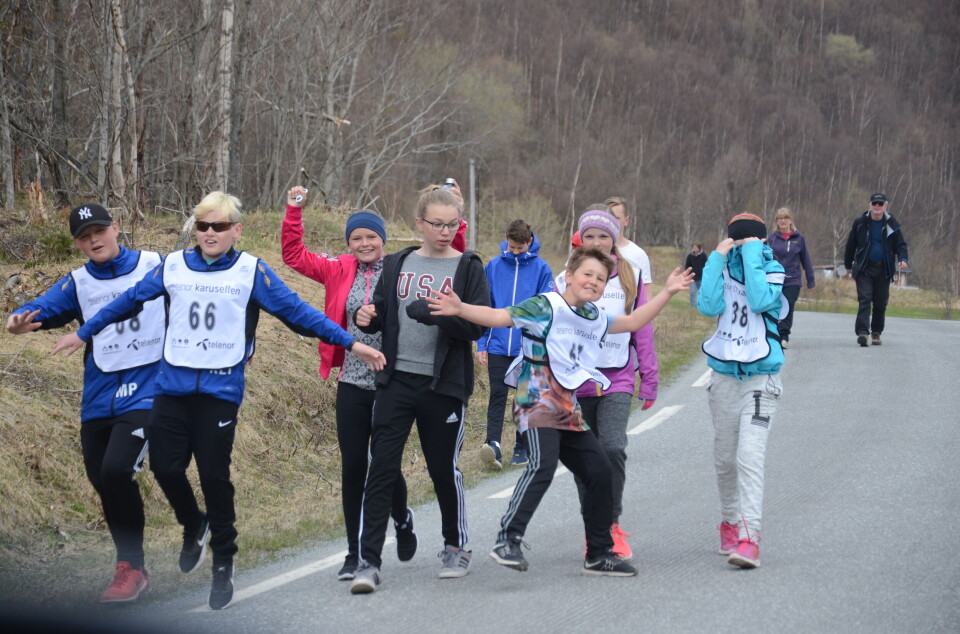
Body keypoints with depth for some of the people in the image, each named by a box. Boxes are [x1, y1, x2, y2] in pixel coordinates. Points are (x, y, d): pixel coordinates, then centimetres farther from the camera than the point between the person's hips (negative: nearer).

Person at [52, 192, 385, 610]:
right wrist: (84, 333, 26)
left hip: (221, 391, -3)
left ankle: (223, 566, 11)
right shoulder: (173, 266, 6)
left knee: (215, 477, -3)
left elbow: (296, 312, -1)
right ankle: (193, 527, 29)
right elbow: (129, 301, 18)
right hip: (173, 387, 3)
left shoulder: (251, 272, -2)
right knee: (165, 467, -3)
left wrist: (350, 343, -6)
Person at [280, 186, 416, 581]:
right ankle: (355, 554, 13)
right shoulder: (341, 273, 5)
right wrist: (294, 210, 3)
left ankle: (401, 518, 36)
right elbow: (294, 256, 9)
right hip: (352, 384, 2)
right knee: (352, 467, 3)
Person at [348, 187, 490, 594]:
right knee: (380, 469, -6)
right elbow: (381, 315, 16)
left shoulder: (467, 268, 1)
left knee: (444, 469, 9)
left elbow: (478, 326, -8)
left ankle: (456, 548, 30)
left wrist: (436, 314, -25)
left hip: (443, 385, -2)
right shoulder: (397, 265, 10)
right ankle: (368, 562, -7)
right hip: (397, 381, 2)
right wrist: (367, 318, -7)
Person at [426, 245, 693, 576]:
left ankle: (599, 555, 19)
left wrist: (667, 292, 29)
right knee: (543, 465, -29)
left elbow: (632, 322, 31)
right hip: (537, 402, -8)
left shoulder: (596, 317, 16)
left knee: (599, 472, 7)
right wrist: (460, 309, -31)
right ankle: (508, 540, -31)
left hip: (568, 409, 8)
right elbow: (498, 316, -16)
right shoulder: (546, 307, -7)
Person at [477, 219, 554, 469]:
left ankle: (522, 446, 17)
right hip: (498, 345, 1)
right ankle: (493, 443, -19)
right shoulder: (494, 266, 3)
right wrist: (481, 344, 2)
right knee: (497, 395, -8)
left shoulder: (541, 268, -1)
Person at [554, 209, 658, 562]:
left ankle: (613, 524, -4)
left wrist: (649, 380, 9)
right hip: (576, 383, 1)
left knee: (613, 448, -18)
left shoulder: (630, 278, 6)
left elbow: (642, 331, 9)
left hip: (618, 379, -1)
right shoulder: (565, 280, 7)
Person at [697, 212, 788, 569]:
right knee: (724, 458, 13)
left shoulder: (772, 271, -3)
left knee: (749, 457, -16)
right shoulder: (723, 269, 3)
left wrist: (752, 254, -18)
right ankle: (730, 522, 34)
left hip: (760, 378, -4)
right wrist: (718, 258, -14)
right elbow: (708, 306, -14)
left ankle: (749, 538, -21)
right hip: (724, 376, 4)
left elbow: (760, 301, -23)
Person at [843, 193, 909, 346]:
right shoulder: (860, 223, 0)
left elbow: (900, 244, 7)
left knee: (881, 303, 6)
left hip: (883, 270, 2)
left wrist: (902, 259, -13)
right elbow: (851, 244, 9)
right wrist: (848, 265, 13)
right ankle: (862, 332, -23)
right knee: (864, 300, -14)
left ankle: (876, 332, 20)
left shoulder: (892, 224, 2)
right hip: (864, 269, -2)